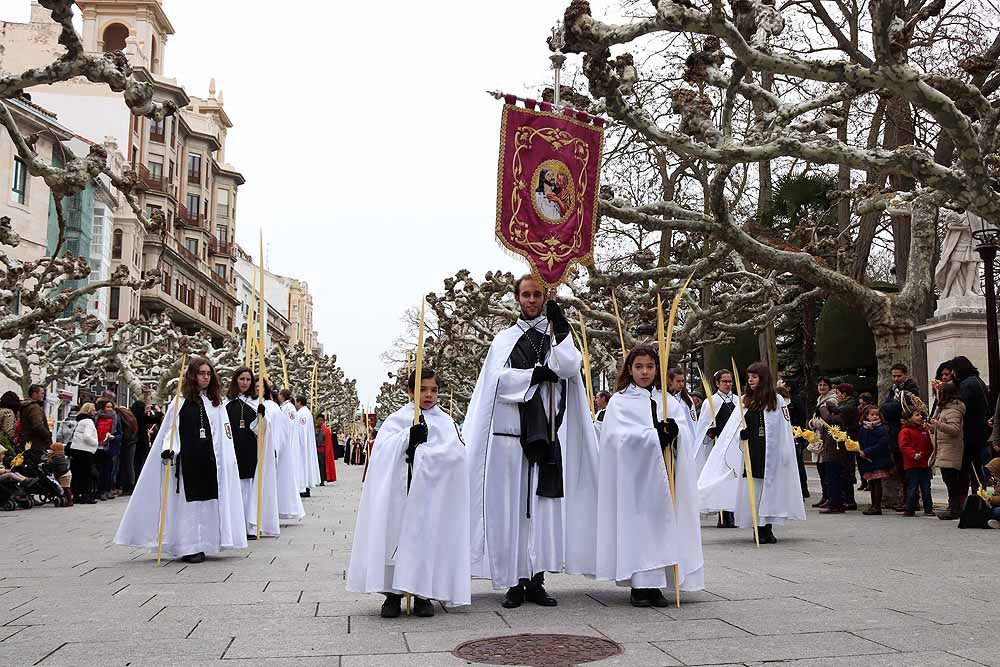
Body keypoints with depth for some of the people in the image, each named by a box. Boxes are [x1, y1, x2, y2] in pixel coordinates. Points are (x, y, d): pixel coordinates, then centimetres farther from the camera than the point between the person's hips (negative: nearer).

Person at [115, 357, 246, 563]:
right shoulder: (180, 402, 3)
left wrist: (226, 460, 6)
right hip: (186, 460, -3)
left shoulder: (216, 403, 12)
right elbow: (170, 429, 0)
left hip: (209, 460, 3)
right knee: (188, 502, 0)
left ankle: (201, 545, 13)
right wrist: (168, 449, -16)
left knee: (206, 501, 4)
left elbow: (223, 435, 12)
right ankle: (189, 547, 5)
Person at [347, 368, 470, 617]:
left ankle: (422, 594, 8)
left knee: (426, 538, -2)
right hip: (399, 492, 0)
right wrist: (409, 437, -20)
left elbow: (453, 453, -7)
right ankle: (393, 593, 6)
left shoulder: (444, 422, 10)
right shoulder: (396, 419, 10)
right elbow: (383, 448, -6)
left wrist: (421, 451, -12)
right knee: (397, 537, -4)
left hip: (432, 492, 0)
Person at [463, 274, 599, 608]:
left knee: (543, 508, 0)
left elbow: (570, 368, -5)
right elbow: (499, 379, -3)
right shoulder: (505, 338, 13)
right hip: (510, 432, -1)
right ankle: (514, 582, 5)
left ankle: (536, 579, 7)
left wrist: (560, 332, -12)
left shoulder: (558, 335, 15)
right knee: (511, 508, -1)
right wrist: (539, 373, -9)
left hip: (546, 435, 1)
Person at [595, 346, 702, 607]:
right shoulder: (620, 401, 3)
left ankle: (654, 584, 8)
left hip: (662, 475, 4)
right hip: (634, 475, -3)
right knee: (638, 525, -6)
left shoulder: (669, 401, 14)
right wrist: (655, 435, -21)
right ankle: (639, 585, 0)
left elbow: (686, 431, 0)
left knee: (661, 523, 1)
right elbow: (621, 435, -12)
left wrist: (674, 430, -23)